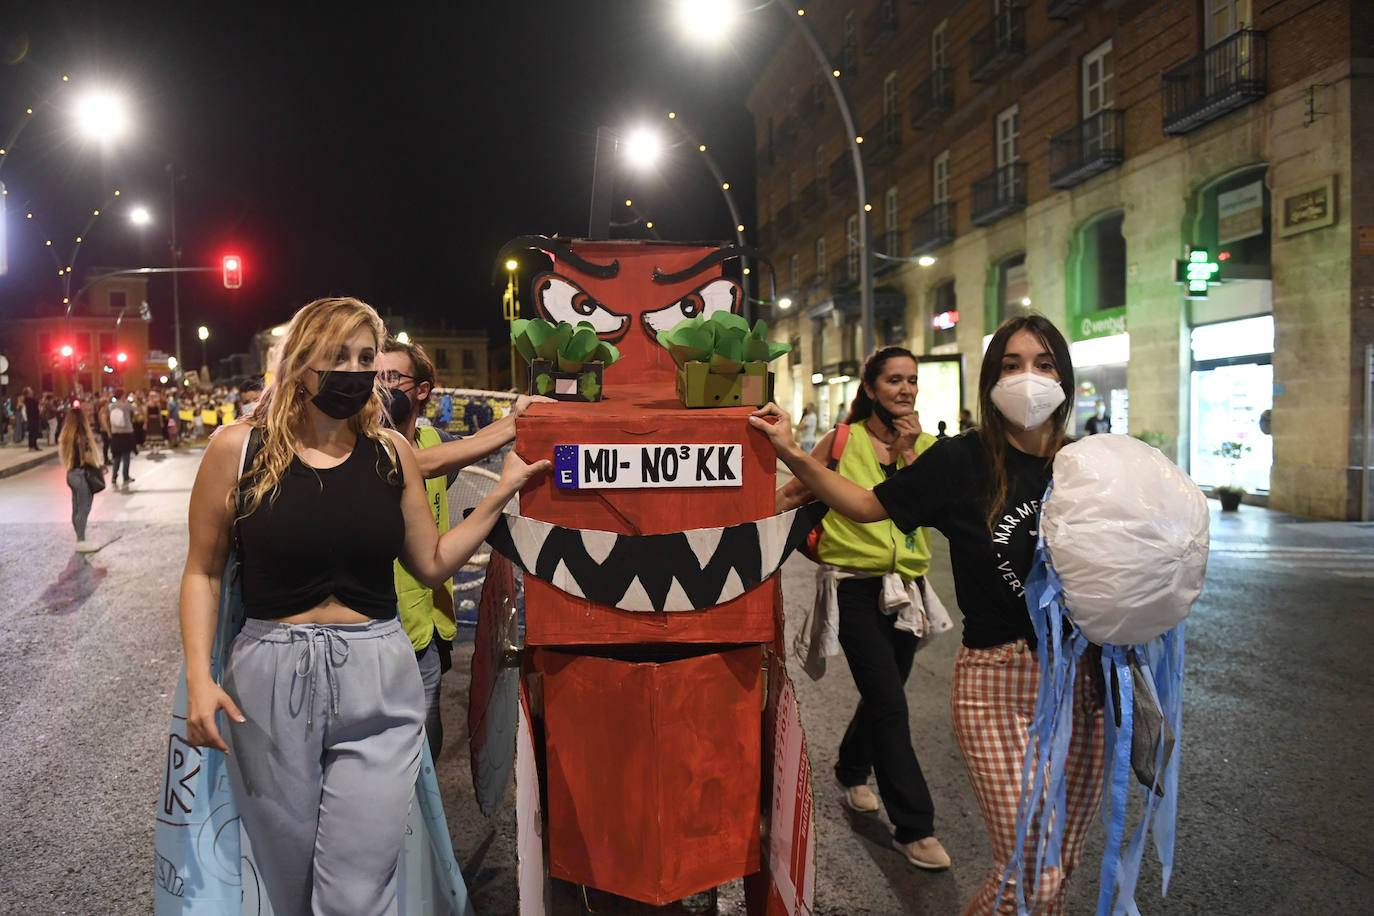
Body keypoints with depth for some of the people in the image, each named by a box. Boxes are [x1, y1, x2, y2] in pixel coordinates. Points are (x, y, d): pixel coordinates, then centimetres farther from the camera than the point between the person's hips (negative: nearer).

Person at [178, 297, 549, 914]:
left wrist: (503, 492, 4)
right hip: (272, 683, 0)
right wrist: (199, 679, -6)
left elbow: (432, 563, 8)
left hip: (378, 684, 1)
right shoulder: (239, 448, -3)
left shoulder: (391, 453, 4)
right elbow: (203, 571, 4)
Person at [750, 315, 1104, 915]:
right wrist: (793, 454, -3)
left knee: (1062, 865, 14)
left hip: (1080, 682, 4)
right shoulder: (963, 461, -6)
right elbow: (869, 505, 4)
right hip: (997, 683, -4)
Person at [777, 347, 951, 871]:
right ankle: (914, 828, 1)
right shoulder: (842, 442, -3)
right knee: (890, 705, -9)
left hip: (904, 588, 5)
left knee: (882, 697, 17)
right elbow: (790, 496, 5)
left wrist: (909, 455, -15)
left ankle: (853, 774, 45)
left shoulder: (925, 447, 7)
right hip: (854, 588, -4)